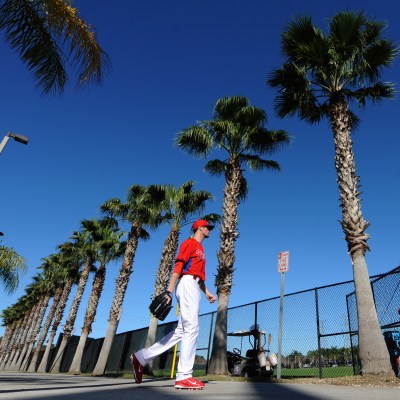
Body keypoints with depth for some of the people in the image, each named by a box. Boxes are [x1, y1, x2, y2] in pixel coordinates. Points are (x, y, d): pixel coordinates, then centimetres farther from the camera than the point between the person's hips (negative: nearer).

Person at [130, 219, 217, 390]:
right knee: (191, 328, -14)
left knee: (181, 331, 6)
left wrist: (207, 292, 20)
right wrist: (169, 290, -22)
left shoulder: (200, 249, 28)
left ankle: (141, 357, 13)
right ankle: (184, 376, -12)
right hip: (187, 284, -10)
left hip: (194, 288, 10)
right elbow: (178, 264, -13)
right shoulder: (189, 242, -1)